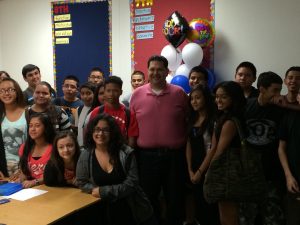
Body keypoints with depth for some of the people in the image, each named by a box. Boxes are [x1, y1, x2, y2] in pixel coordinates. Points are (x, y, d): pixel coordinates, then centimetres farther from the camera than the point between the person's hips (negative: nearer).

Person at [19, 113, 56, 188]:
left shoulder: (53, 148, -8)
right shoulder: (24, 147, 10)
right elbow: (24, 171, 13)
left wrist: (35, 182, -23)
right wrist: (22, 181, -8)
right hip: (29, 187, 4)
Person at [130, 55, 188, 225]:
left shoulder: (179, 93, 0)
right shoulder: (137, 94, 1)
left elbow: (188, 122, 6)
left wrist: (185, 146, 1)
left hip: (174, 155, 0)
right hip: (146, 155, 1)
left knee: (175, 198, 13)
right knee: (148, 199, 15)